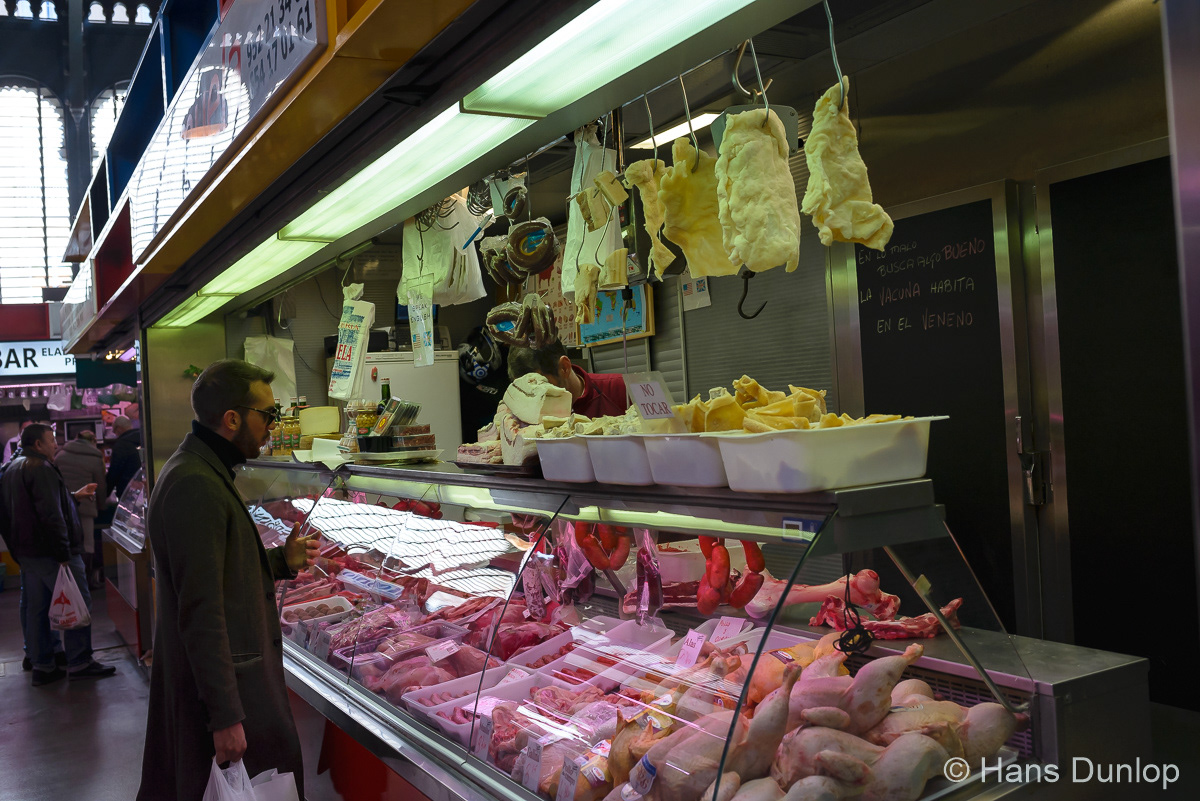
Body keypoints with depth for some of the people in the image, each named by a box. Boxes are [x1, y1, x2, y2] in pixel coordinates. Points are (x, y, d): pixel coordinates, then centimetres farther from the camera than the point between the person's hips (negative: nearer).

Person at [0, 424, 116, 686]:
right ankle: (79, 663, 1)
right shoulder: (40, 468, -16)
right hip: (48, 552, -10)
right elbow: (51, 516, -23)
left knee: (35, 608, 13)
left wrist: (73, 496, 24)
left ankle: (42, 666, 19)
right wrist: (63, 554, -21)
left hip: (25, 553, 10)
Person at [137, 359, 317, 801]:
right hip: (221, 681, -10)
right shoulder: (196, 486, -22)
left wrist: (283, 561, 7)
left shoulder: (204, 472, 12)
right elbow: (201, 612, -25)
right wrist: (226, 716, -23)